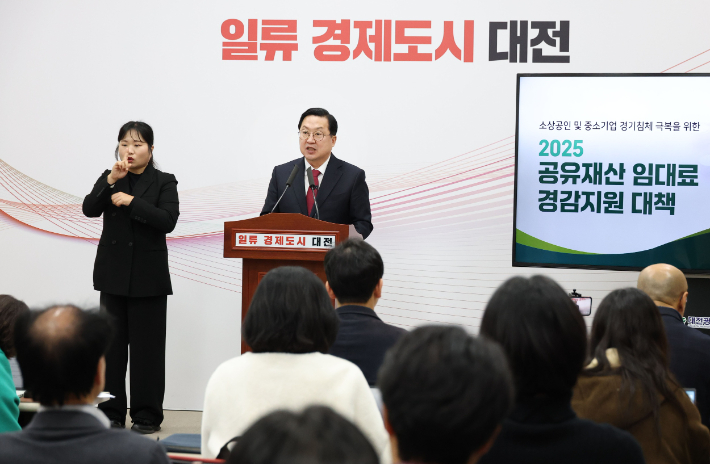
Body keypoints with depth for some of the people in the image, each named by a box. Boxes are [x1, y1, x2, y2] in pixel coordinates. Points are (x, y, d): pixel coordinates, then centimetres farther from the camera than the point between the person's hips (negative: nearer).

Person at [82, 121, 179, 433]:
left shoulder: (164, 182, -1)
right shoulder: (109, 177, 9)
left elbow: (168, 220, -15)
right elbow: (89, 209, -6)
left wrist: (132, 201, -19)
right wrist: (111, 180, -18)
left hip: (148, 275, -3)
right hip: (113, 273, 3)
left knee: (146, 345, -1)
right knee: (111, 343, 6)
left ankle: (147, 415, 5)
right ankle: (111, 411, 14)